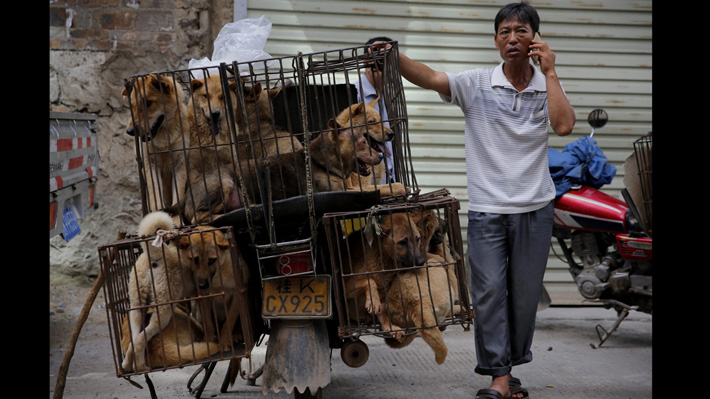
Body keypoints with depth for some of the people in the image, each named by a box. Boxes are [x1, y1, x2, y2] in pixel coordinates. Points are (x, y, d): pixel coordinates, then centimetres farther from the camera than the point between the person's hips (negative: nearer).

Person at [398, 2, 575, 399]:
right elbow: (431, 77, -16)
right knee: (490, 291, -4)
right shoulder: (477, 84, -2)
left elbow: (564, 125, -16)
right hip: (487, 208, -2)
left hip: (535, 209, 2)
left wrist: (550, 71, -11)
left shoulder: (547, 87, 3)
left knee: (525, 293, 10)